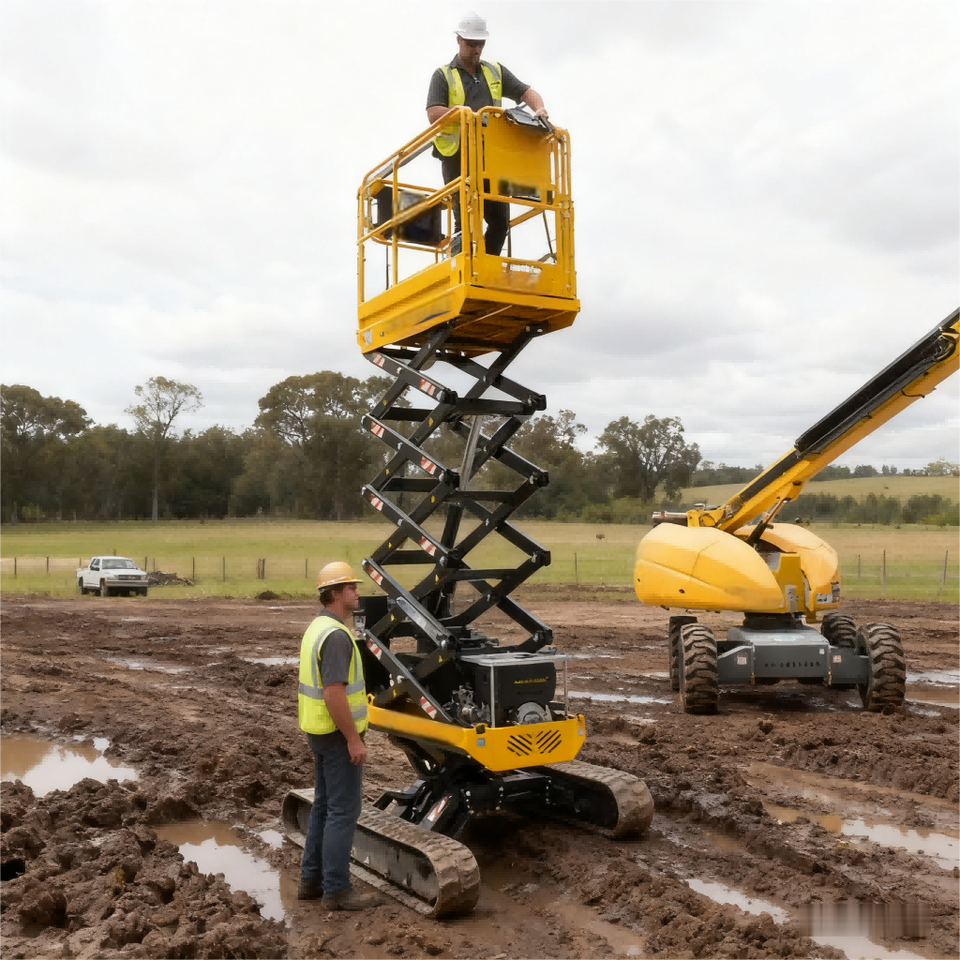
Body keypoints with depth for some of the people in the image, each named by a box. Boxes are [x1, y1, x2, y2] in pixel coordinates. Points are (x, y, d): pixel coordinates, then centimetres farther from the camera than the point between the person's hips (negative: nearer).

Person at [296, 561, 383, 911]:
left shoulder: (316, 628, 10)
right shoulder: (337, 635, -22)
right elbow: (334, 694, -27)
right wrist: (353, 739, -21)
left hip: (319, 731, 10)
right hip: (338, 735, -10)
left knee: (324, 805, 17)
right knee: (343, 810, -2)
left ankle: (311, 880, 25)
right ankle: (336, 890, 6)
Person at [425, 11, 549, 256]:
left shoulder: (496, 72, 17)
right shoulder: (443, 75, 4)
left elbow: (527, 92, 12)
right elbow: (434, 114, -10)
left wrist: (539, 109, -11)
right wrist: (472, 114, -23)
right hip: (457, 158, -4)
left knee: (500, 219, 2)